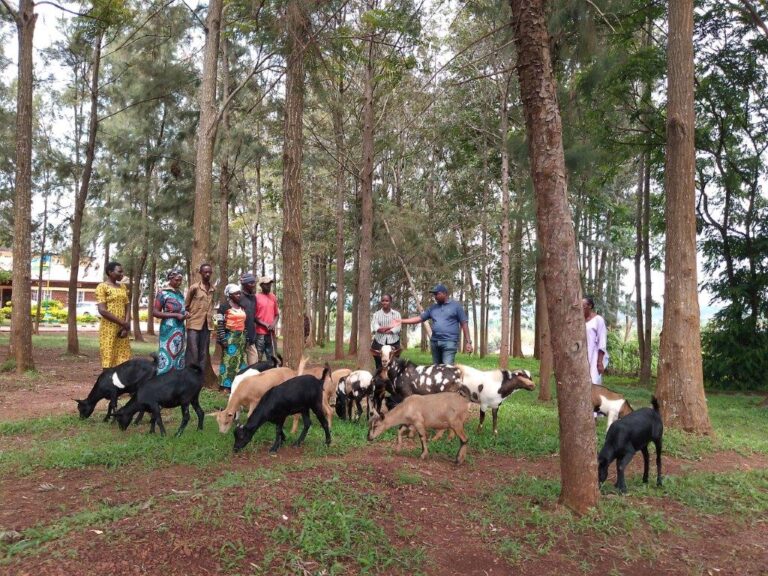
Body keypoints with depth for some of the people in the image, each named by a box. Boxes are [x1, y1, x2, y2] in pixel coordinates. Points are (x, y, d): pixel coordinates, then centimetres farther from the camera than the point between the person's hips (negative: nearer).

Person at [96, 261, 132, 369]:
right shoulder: (102, 287, -5)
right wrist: (123, 323, -14)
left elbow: (126, 308, 10)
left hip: (122, 329, 6)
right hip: (109, 328, -6)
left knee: (123, 361, 3)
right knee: (109, 360, -3)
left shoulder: (123, 287, 14)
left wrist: (126, 326, -6)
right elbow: (102, 311, -14)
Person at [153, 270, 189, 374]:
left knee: (178, 356, 7)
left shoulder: (180, 294, 11)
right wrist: (175, 315, -16)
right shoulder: (163, 293, -8)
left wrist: (185, 313, 3)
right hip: (168, 330, -7)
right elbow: (155, 312, -11)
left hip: (180, 329, 7)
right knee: (168, 356, -7)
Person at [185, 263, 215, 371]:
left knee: (203, 354, 7)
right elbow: (186, 305, 3)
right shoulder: (194, 287, -5)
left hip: (207, 325, 5)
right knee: (192, 352, -7)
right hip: (194, 323, -5)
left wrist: (210, 317, 12)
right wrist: (189, 316, 0)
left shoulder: (212, 289, 9)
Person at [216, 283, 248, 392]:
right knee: (229, 360, -6)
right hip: (230, 336, -7)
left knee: (240, 360, 8)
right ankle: (226, 384, -2)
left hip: (241, 337, 7)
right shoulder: (224, 306, -6)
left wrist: (245, 337, 14)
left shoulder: (242, 307, 14)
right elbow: (220, 324, -11)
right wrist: (223, 339, -17)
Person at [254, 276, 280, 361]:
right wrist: (265, 325, -13)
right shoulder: (256, 297, -4)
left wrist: (274, 324, -3)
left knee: (271, 358, 9)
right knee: (258, 358, -4)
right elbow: (253, 317, -5)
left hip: (271, 333, 5)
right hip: (260, 333, -5)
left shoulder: (273, 297, 11)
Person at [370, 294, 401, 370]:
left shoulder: (396, 314, 7)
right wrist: (391, 327, -13)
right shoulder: (376, 314, 8)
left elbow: (398, 328, -8)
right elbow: (375, 327, -9)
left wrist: (383, 329, -14)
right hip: (379, 342, 1)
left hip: (393, 342, 0)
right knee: (379, 366, 2)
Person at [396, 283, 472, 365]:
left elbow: (464, 324, 3)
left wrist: (468, 342, -4)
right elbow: (419, 318, 16)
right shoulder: (433, 308, 16)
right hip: (434, 342, 6)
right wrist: (401, 321, 8)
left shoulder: (455, 305, 4)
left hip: (449, 342, -6)